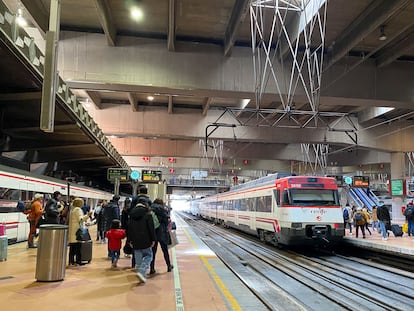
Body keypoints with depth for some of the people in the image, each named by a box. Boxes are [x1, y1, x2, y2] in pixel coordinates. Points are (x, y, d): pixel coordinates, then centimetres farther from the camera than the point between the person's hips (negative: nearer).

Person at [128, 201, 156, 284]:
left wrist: (130, 240, 15)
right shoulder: (147, 215, -6)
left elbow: (129, 228, 11)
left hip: (135, 241, 5)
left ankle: (142, 276, 17)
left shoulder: (132, 215, 10)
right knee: (148, 256, 8)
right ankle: (141, 271, -12)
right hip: (145, 240, -5)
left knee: (138, 258, 12)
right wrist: (153, 239, -4)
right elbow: (151, 228, -9)